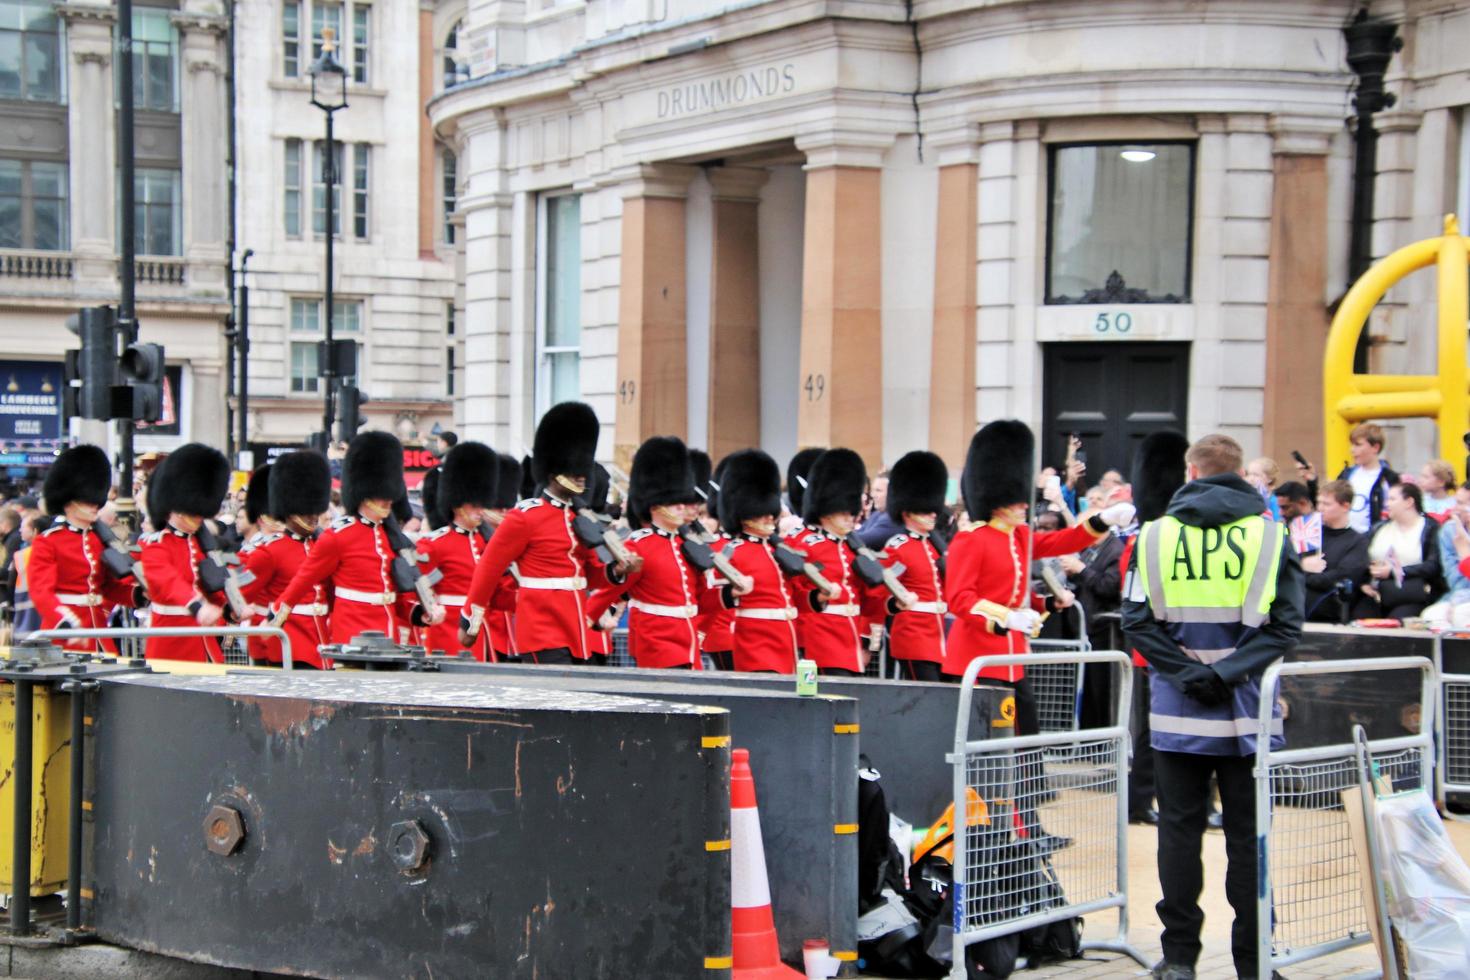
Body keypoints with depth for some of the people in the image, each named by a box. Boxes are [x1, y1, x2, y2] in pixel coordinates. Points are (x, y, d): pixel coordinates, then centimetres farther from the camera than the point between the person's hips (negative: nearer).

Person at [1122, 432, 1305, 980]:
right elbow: (1285, 626, -8)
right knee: (1247, 835, 5)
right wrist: (1227, 672, -11)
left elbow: (1137, 621, -5)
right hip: (1247, 714, -1)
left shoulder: (1154, 535, 1)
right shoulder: (1271, 537, -1)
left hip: (1177, 712, 1)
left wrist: (1187, 673, -7)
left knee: (1180, 829, 7)